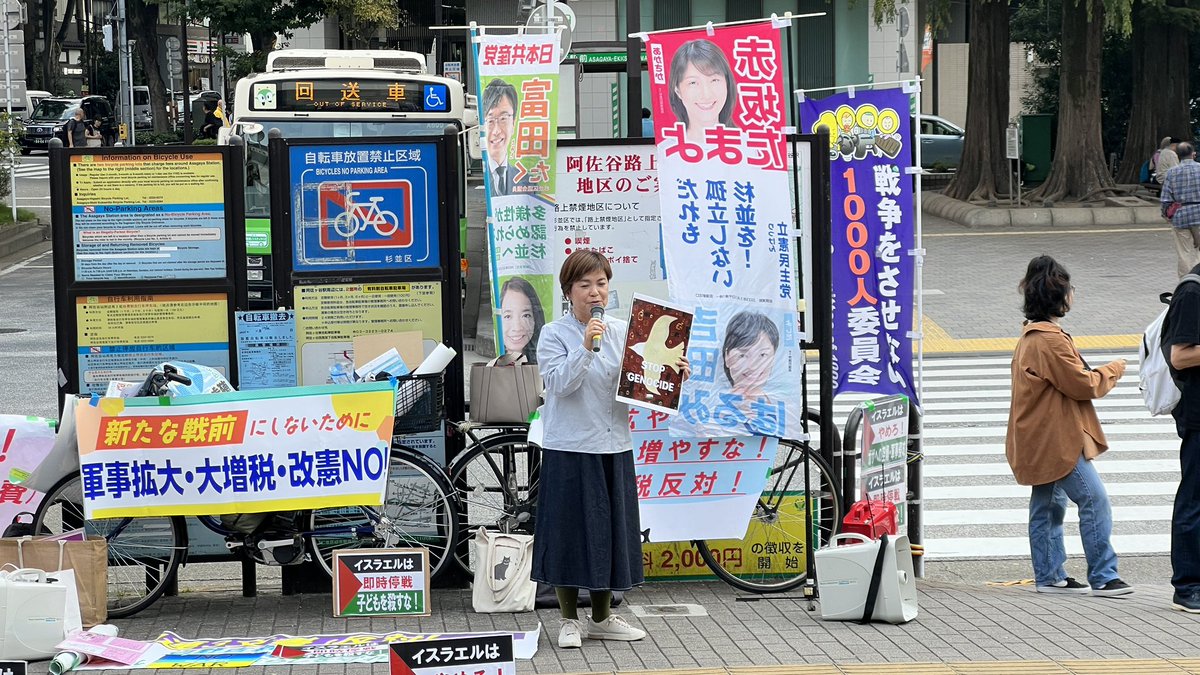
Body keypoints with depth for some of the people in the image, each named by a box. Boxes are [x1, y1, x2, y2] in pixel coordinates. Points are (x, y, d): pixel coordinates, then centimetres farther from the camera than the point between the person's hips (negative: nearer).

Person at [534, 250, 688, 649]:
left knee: (609, 530, 11)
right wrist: (585, 346, -26)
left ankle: (602, 618, 24)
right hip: (570, 448, -4)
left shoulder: (622, 332, 8)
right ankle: (570, 620, 14)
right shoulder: (554, 335, -5)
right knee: (569, 531, 1)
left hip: (613, 447, 4)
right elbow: (560, 383, -17)